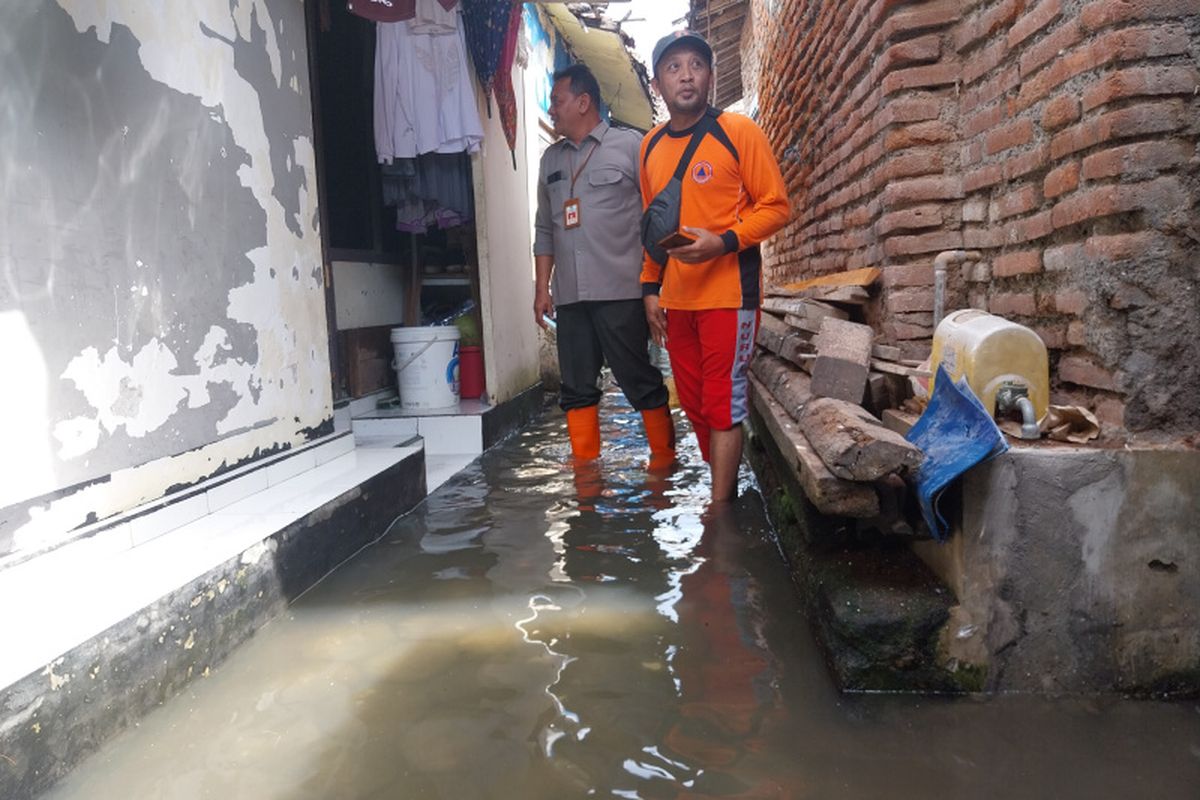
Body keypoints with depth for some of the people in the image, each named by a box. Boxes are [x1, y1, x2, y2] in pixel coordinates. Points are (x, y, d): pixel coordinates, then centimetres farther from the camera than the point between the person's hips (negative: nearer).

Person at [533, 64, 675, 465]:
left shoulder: (629, 145, 2)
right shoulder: (551, 158, 18)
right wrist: (542, 287, 13)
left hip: (621, 291, -5)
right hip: (570, 296, 5)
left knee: (641, 381, 0)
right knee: (576, 388, 7)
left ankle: (664, 459, 14)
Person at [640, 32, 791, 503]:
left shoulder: (739, 132, -4)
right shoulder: (650, 145, 11)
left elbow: (776, 206, -5)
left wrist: (723, 242, -20)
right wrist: (650, 288, 12)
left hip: (728, 293, -5)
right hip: (675, 299, 6)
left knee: (723, 405, -3)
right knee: (694, 404, 11)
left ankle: (718, 509, 6)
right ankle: (726, 488, 26)